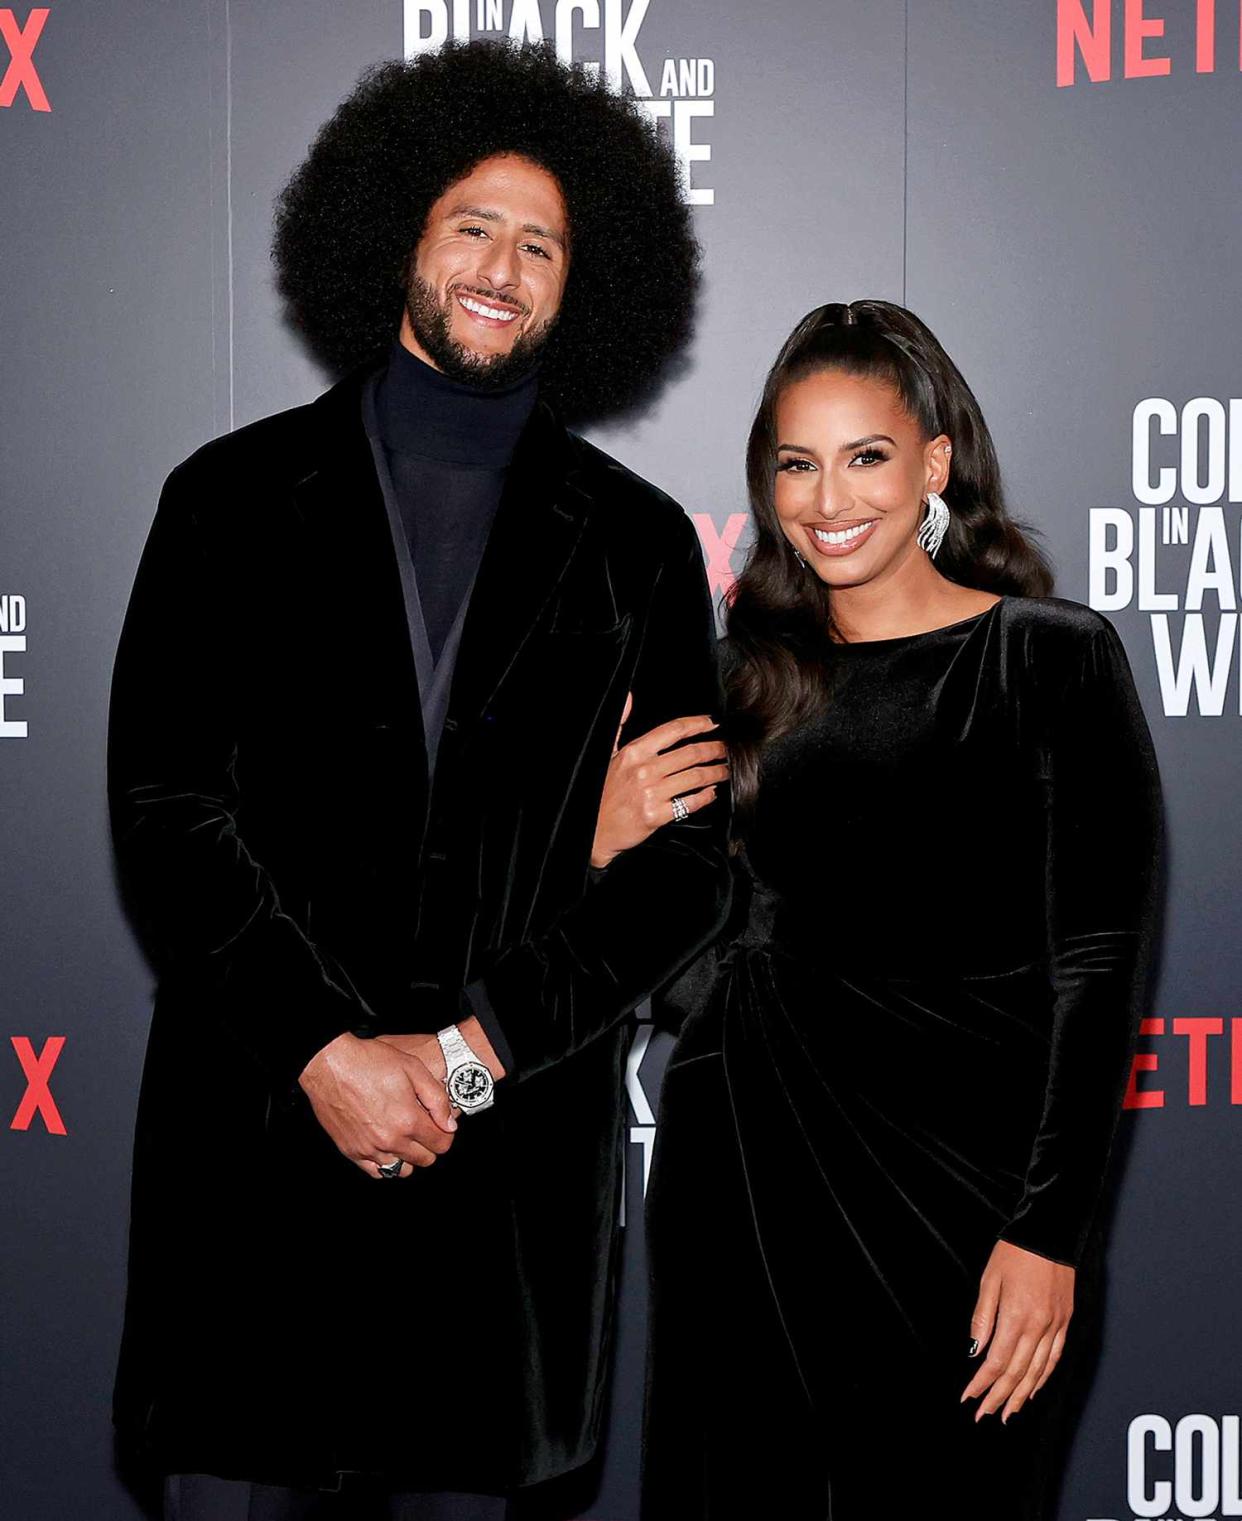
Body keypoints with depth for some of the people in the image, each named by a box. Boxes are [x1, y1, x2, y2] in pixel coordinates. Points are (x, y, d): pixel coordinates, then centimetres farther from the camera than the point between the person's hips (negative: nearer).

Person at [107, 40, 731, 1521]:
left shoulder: (638, 543, 7)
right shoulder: (236, 497, 5)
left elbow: (685, 861, 2)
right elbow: (162, 811, -2)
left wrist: (469, 1051, -8)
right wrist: (324, 1051, -11)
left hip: (512, 1149, 1)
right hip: (259, 1135, 0)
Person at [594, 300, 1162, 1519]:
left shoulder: (1049, 659, -3)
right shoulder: (749, 675, 10)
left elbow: (1096, 964, -7)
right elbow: (692, 967, 13)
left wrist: (1047, 1229, -13)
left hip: (958, 1192, -4)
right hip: (741, 1189, 4)